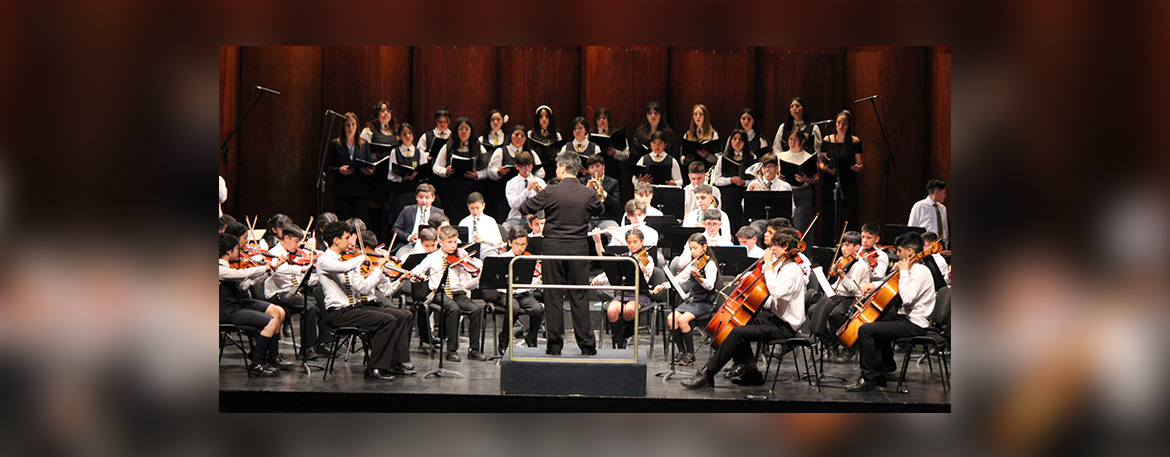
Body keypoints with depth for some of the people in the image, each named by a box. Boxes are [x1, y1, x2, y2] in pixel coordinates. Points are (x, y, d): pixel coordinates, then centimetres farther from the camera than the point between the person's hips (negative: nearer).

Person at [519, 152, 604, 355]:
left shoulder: (551, 192, -11)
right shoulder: (589, 194, -4)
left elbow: (524, 209, -2)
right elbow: (599, 210, 17)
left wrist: (535, 194, 17)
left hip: (553, 247, -2)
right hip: (579, 247, 2)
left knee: (553, 297, 6)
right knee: (579, 297, 8)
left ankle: (554, 344, 7)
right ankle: (587, 345, 8)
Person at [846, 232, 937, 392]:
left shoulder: (921, 271, -17)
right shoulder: (912, 269, 14)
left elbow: (907, 298, -30)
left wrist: (904, 272, -20)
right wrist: (874, 285, 11)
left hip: (914, 324, -11)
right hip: (907, 318, 11)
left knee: (865, 330, -20)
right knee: (877, 325, 32)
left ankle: (868, 378, -16)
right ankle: (887, 365, 35)